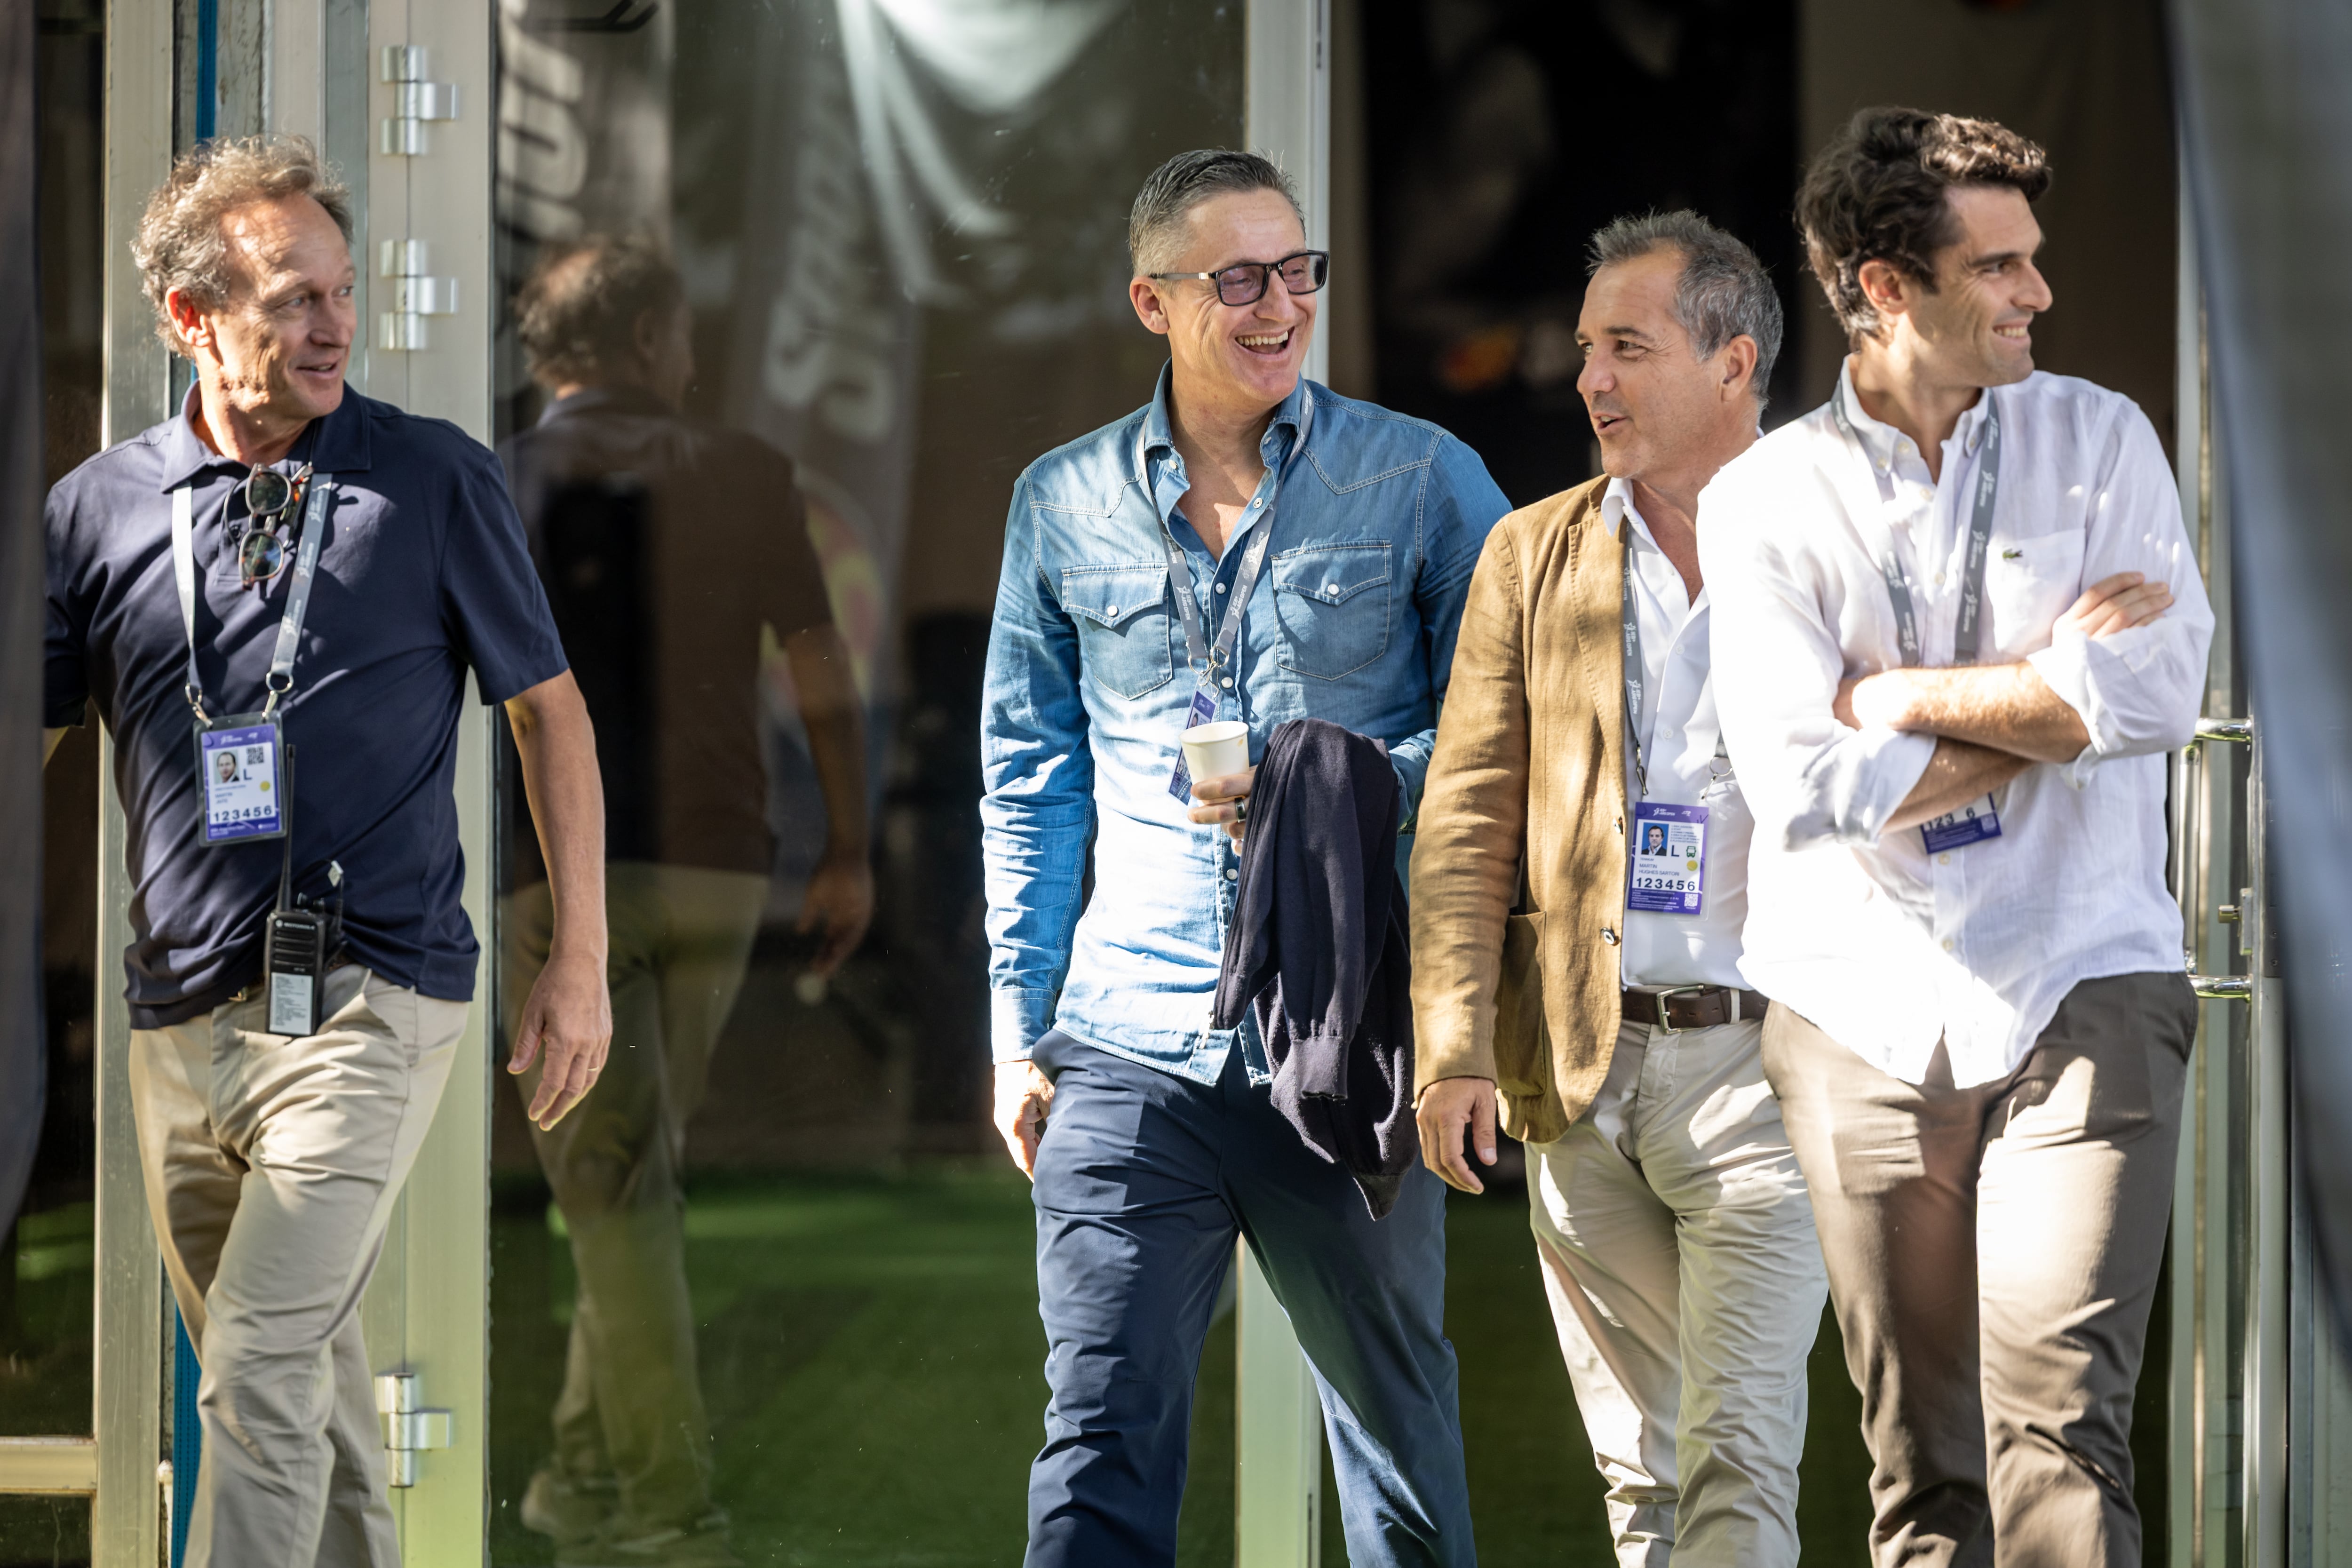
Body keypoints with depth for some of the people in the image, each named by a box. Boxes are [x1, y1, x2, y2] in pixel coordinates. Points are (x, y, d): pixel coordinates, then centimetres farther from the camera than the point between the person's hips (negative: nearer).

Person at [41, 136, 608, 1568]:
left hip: (368, 1002, -4)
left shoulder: (438, 482, -1)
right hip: (181, 1018, 4)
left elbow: (549, 710, 6)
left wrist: (582, 961, 2)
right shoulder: (102, 506, 6)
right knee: (302, 1369, 15)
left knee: (262, 1368, -15)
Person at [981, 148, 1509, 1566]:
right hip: (1131, 1047, 1)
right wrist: (1022, 1023, 9)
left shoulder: (1424, 480, 2)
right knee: (1102, 1446, -6)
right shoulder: (1065, 504, 10)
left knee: (1398, 1423, 9)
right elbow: (1030, 781, 14)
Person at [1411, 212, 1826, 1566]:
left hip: (1762, 1062, -4)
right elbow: (1467, 826, 8)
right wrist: (1456, 1050, -2)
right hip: (1584, 1073, 4)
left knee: (1736, 1454, -13)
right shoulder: (1533, 555, 10)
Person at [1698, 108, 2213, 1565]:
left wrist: (1899, 696, -7)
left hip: (2085, 993, -1)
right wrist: (2056, 682, -6)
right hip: (1870, 1013, 1)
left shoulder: (2099, 438, 6)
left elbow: (2159, 694, -10)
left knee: (2057, 1419, -15)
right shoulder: (1765, 499, 2)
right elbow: (1810, 785, -10)